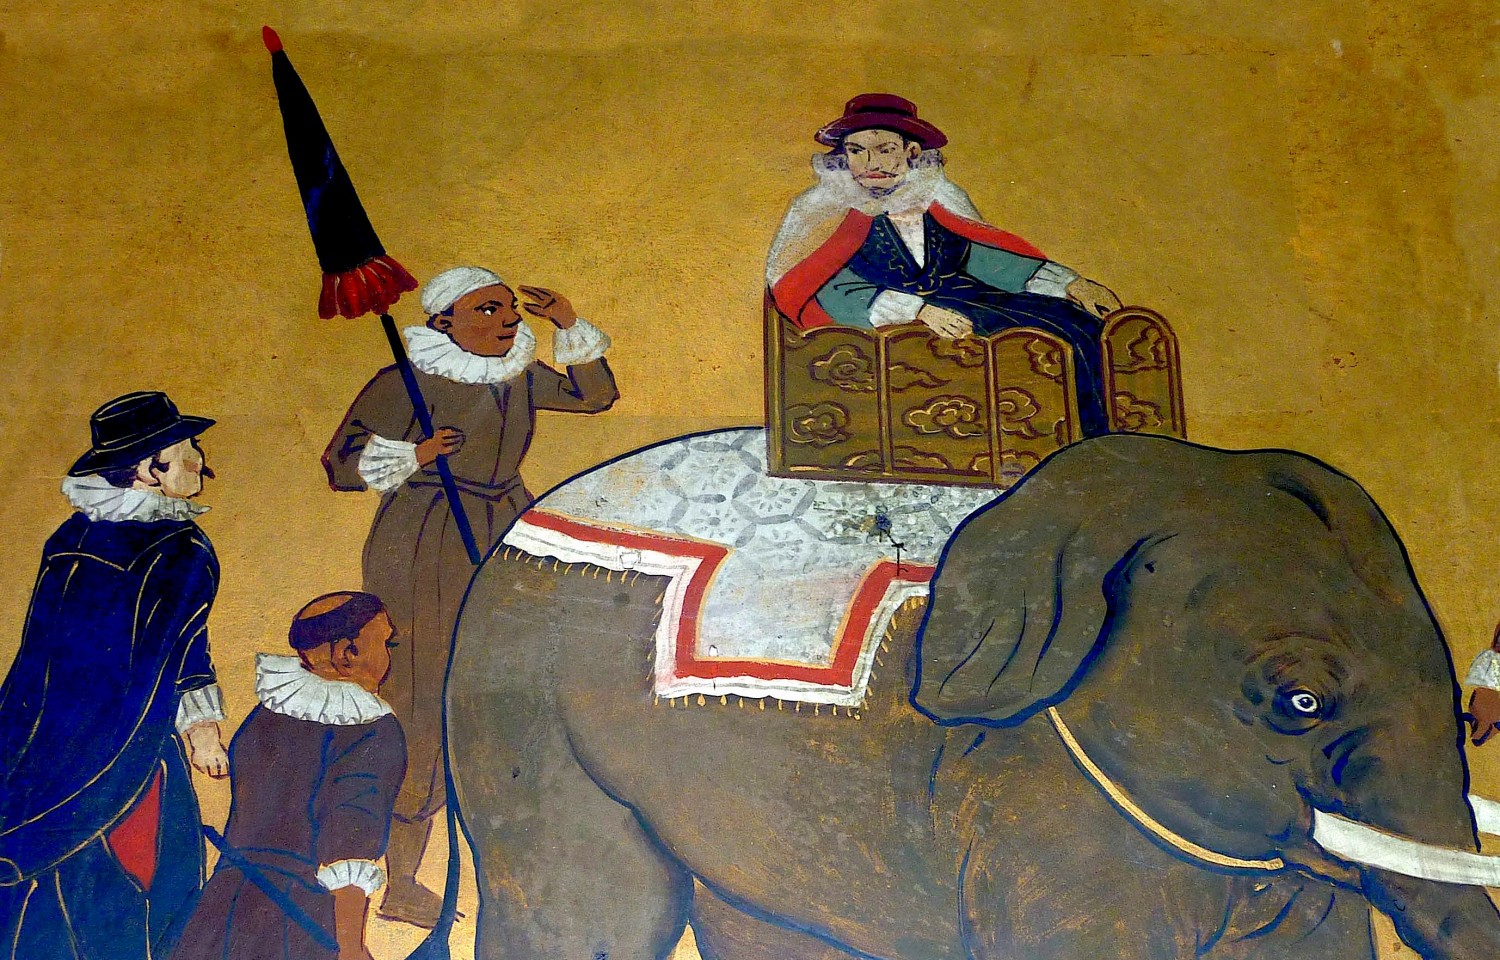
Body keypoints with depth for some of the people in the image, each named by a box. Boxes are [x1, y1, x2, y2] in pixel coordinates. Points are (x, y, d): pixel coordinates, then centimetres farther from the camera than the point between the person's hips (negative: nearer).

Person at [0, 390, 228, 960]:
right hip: (123, 751, -7)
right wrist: (203, 730, -6)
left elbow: (48, 641, 12)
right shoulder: (180, 550, -16)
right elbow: (181, 652, -15)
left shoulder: (70, 537, 5)